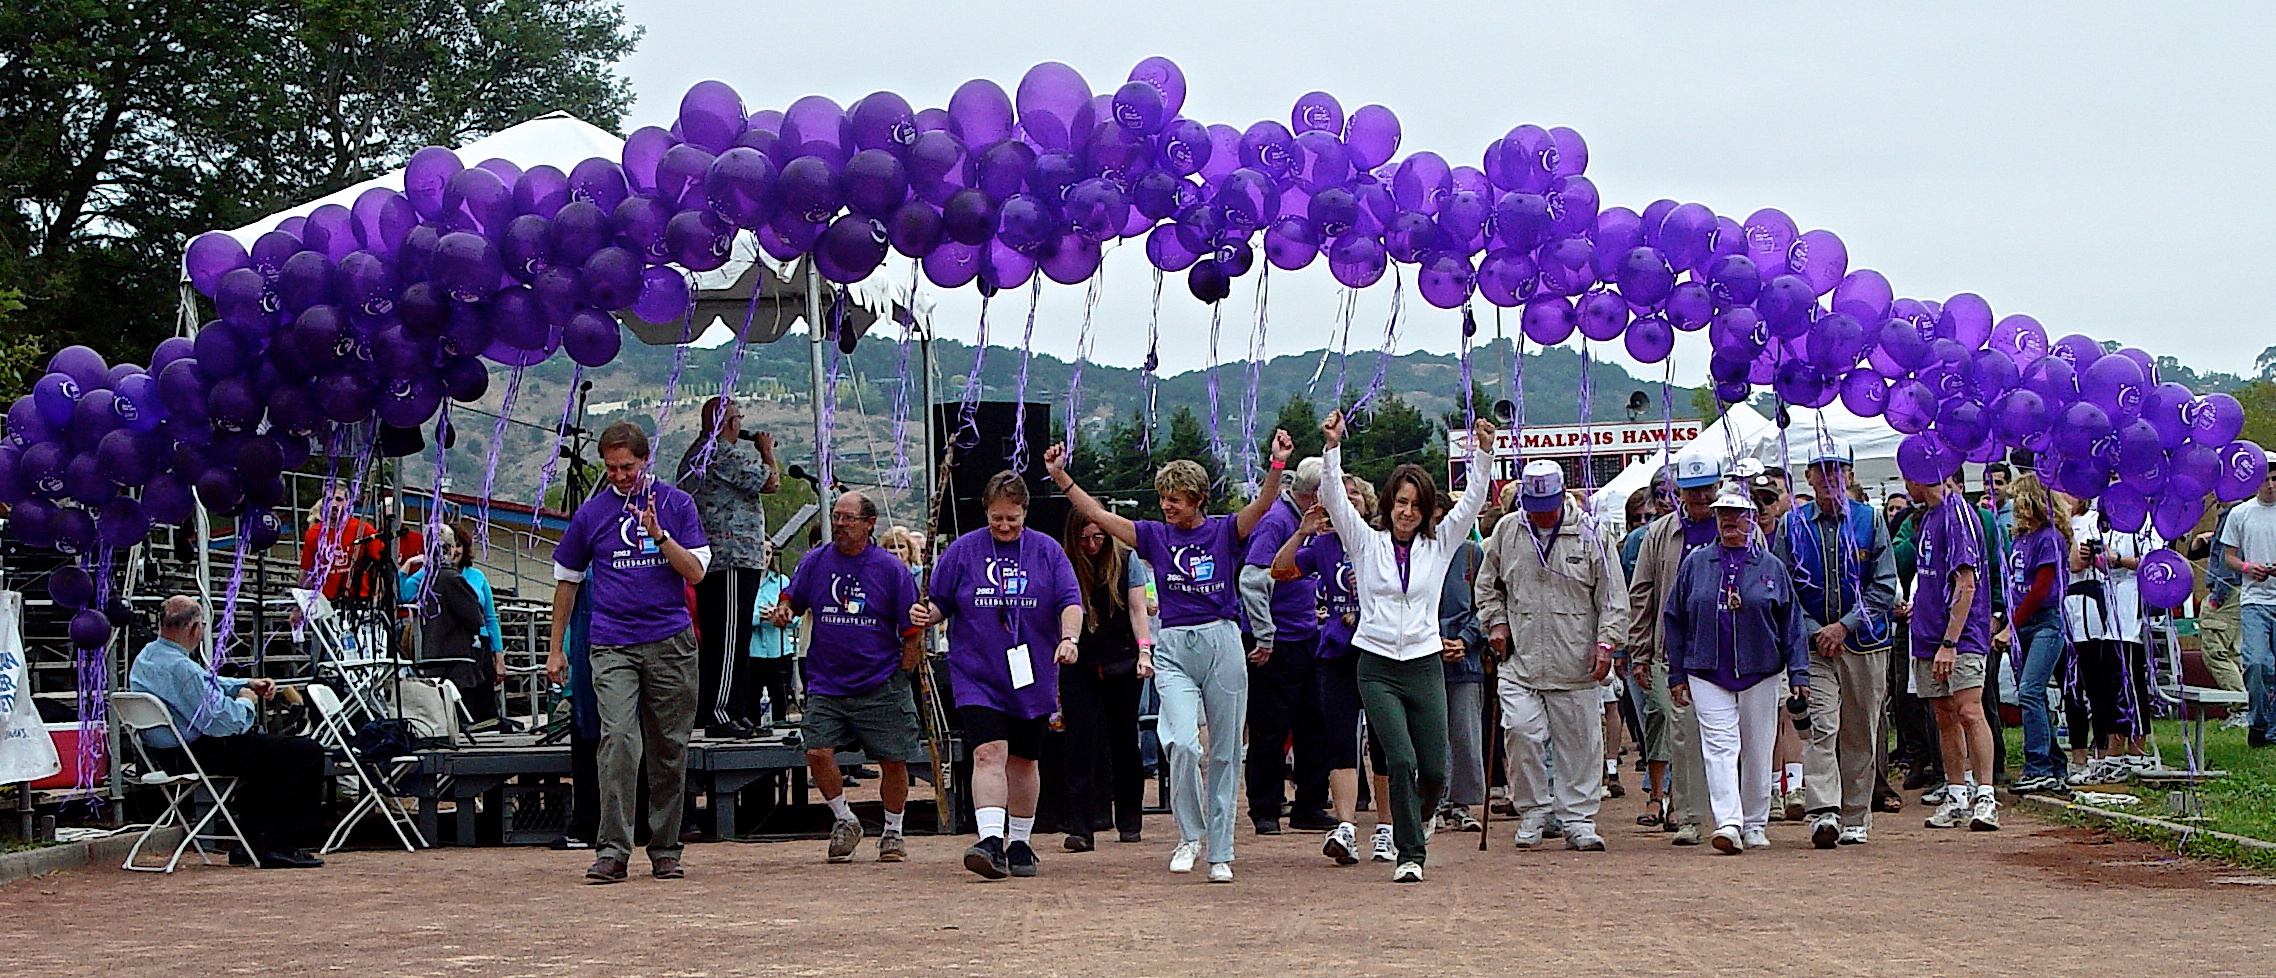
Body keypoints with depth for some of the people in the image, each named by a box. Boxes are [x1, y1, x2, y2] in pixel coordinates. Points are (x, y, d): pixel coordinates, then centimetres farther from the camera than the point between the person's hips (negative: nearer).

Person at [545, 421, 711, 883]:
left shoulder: (676, 503, 6)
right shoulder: (591, 513, 8)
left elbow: (696, 571, 1)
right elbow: (566, 581, 17)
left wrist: (659, 535, -15)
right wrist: (556, 649, 16)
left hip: (671, 641, 1)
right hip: (612, 645, -1)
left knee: (669, 748, 5)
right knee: (618, 739, -17)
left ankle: (665, 850, 16)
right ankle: (612, 850, -17)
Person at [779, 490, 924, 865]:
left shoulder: (891, 569, -2)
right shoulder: (815, 561, 5)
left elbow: (913, 631, 1)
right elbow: (791, 598, 16)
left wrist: (900, 679, -3)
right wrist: (784, 610, -8)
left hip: (882, 689, -2)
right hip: (826, 685, 2)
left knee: (893, 761, 1)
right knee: (817, 752, -12)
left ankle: (892, 832, 22)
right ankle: (845, 820, 12)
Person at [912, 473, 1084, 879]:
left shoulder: (1047, 552, 6)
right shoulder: (962, 551, 4)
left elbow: (1070, 602, 0)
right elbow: (940, 603, 8)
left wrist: (1069, 637, -17)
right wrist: (924, 614, -13)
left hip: (1033, 678, 2)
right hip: (977, 675, -2)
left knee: (1023, 762, 11)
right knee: (989, 754, -17)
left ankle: (1019, 845, 24)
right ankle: (991, 841, -26)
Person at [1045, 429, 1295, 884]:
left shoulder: (1224, 531, 4)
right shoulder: (1154, 535, 9)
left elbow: (1263, 504, -9)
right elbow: (1097, 514, 6)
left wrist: (1278, 463, -26)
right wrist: (1061, 476, -1)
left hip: (1222, 645, 0)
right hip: (1173, 649, 0)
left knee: (1224, 753, 4)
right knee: (1183, 743, -19)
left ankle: (1220, 853, 11)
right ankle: (1189, 835, 1)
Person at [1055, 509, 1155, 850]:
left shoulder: (1126, 561, 2)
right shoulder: (1064, 566, -1)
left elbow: (1137, 609, -1)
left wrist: (1144, 651, -13)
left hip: (1122, 664, 1)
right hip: (1078, 666, -1)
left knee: (1124, 739, 9)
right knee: (1081, 742, -8)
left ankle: (1130, 821, 24)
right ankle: (1078, 828, -9)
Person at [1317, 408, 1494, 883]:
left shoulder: (1439, 545, 9)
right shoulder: (1367, 542, 6)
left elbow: (1472, 501, 1)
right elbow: (1334, 499, -4)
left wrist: (1482, 454, -12)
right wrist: (1332, 448, -17)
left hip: (1425, 665, 2)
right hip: (1378, 666, -2)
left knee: (1434, 769, 0)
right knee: (1401, 760, -15)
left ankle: (1419, 818, 35)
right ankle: (1410, 854, -5)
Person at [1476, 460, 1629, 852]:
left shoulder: (1589, 535, 0)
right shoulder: (1507, 532, 7)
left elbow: (1613, 596, 3)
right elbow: (1488, 585, 21)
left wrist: (1606, 642, -6)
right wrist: (1496, 621, 7)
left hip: (1576, 664, -1)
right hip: (1519, 660, 1)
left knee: (1580, 744, 2)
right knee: (1521, 733, -9)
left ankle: (1578, 820, 12)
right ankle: (1532, 811, 8)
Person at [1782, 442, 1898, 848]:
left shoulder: (1870, 520, 4)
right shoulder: (1792, 525, 6)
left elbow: (1884, 586, 0)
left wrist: (1845, 625, -11)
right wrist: (1814, 632, -7)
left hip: (1865, 643, 1)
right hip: (1813, 646, 0)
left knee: (1860, 734, 5)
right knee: (1820, 726, -14)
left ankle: (1855, 820, 14)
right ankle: (1823, 814, -23)